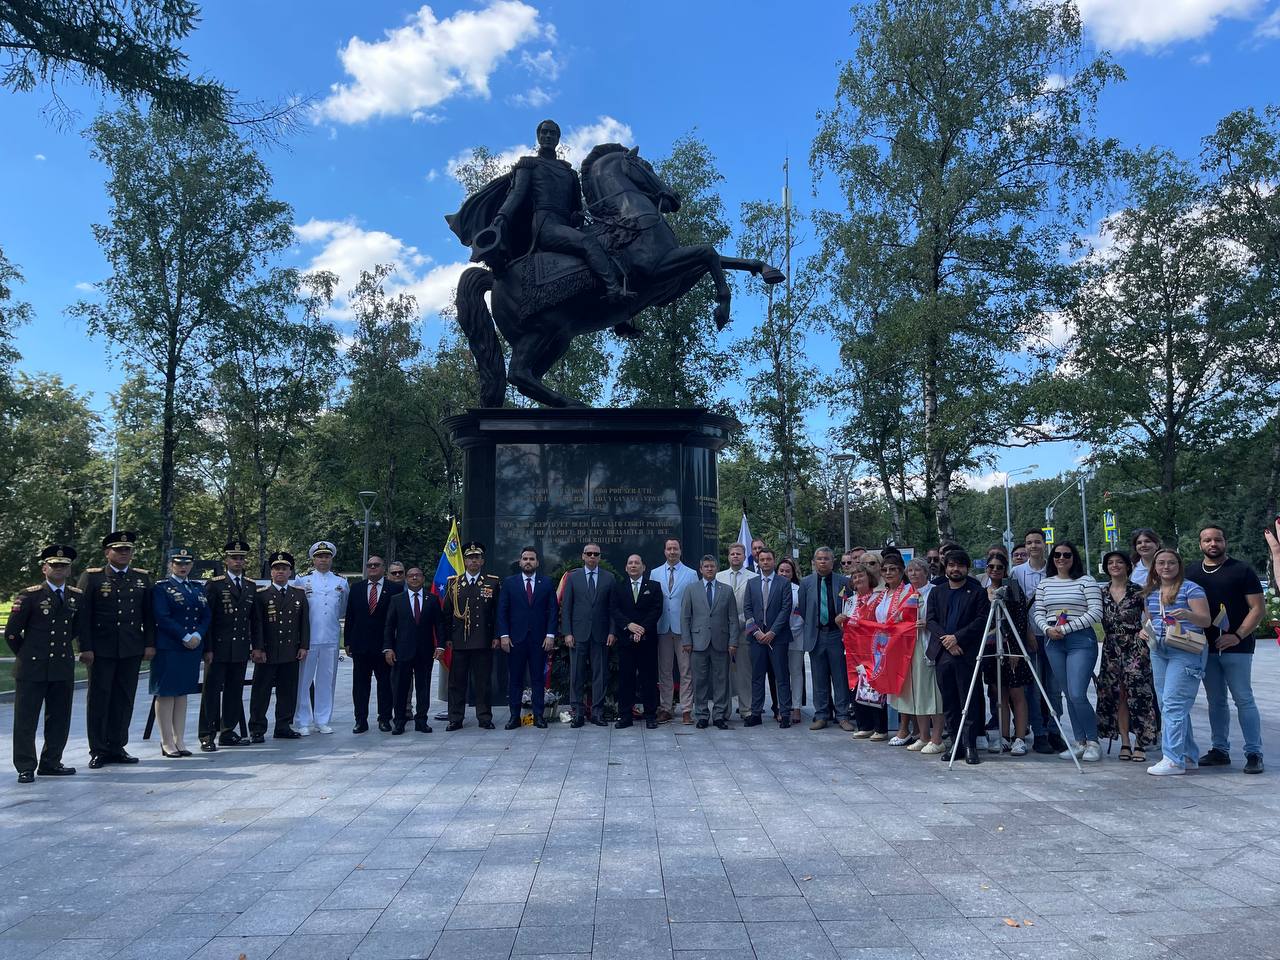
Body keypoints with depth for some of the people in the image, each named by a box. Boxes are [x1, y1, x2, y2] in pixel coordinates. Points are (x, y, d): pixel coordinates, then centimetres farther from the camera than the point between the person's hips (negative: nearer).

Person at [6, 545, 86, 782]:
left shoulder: (77, 597, 8)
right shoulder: (30, 595, -4)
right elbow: (11, 632, 0)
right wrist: (26, 656, 6)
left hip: (64, 668, 4)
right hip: (32, 669, -4)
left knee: (59, 719, 9)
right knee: (26, 720, 1)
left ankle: (51, 763, 21)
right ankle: (26, 768, 9)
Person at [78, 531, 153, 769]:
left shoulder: (142, 578, 10)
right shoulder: (91, 577, 0)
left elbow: (148, 614, 10)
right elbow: (82, 614, -3)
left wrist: (150, 643, 3)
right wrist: (86, 647, -8)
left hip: (132, 650, 3)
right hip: (102, 650, -3)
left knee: (124, 699, 8)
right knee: (99, 699, 4)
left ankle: (117, 747, 17)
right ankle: (98, 751, 12)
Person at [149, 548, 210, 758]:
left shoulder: (198, 588, 15)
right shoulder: (161, 588, -2)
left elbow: (206, 616, 9)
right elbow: (162, 617, -13)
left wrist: (197, 635, -9)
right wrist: (185, 637, -17)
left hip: (193, 647, 6)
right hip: (168, 648, -6)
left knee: (182, 693, 9)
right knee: (166, 693, -1)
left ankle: (179, 740, 13)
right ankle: (167, 742, 3)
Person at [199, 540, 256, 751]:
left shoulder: (251, 586, 12)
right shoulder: (214, 584, -3)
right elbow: (206, 618, -7)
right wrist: (207, 649, -12)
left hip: (241, 649, 5)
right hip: (218, 648, -5)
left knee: (235, 692, 10)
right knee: (212, 692, -2)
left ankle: (227, 732, 19)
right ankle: (207, 736, 3)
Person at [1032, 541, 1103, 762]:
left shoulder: (1086, 581, 0)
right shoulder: (1044, 583, 13)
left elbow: (1096, 613, -8)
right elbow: (1038, 612, 12)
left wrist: (1066, 627, -12)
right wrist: (1047, 628, -8)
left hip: (1081, 640, -5)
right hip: (1054, 642, 5)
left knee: (1077, 694, -12)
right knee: (1069, 695, 9)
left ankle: (1093, 742, 4)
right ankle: (1079, 742, 17)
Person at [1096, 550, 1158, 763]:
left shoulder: (1138, 591, -1)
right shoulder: (1102, 593, 9)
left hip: (1135, 648, -3)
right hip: (1111, 649, 4)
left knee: (1137, 695, -7)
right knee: (1117, 696, 3)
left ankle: (1140, 744, 0)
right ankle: (1125, 743, 10)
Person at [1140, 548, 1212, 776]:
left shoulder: (1190, 588, -4)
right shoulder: (1150, 592, 14)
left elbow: (1206, 620, -9)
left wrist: (1187, 614, -28)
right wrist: (1144, 630, 4)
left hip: (1185, 651, -7)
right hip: (1158, 651, 8)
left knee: (1173, 703, -13)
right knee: (1165, 704, 10)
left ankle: (1173, 760, -11)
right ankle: (1189, 756, 21)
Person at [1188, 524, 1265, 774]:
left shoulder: (1241, 570, -2)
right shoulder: (1191, 571, 11)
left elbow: (1258, 608, -5)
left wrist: (1238, 635, -15)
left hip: (1236, 647, -4)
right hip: (1206, 647, 4)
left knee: (1244, 699, -4)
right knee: (1216, 701, 10)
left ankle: (1254, 753, 2)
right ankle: (1220, 750, 18)